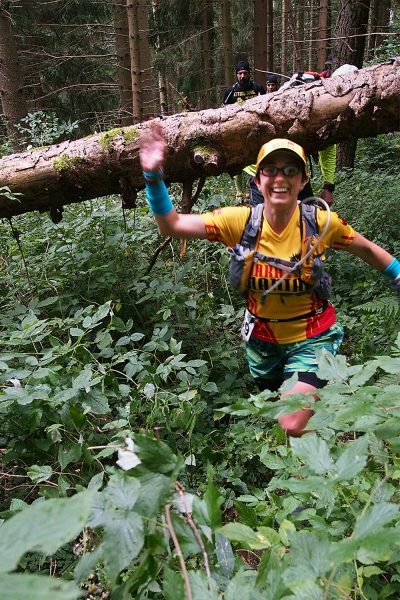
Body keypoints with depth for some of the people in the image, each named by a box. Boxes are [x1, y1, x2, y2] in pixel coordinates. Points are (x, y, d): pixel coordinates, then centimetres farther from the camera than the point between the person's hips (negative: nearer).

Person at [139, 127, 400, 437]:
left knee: (294, 427, -16)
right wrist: (154, 177, -34)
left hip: (311, 338, -2)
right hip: (263, 338, 3)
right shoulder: (241, 221, -18)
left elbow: (367, 250, 0)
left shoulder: (322, 222, -19)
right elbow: (171, 225, -22)